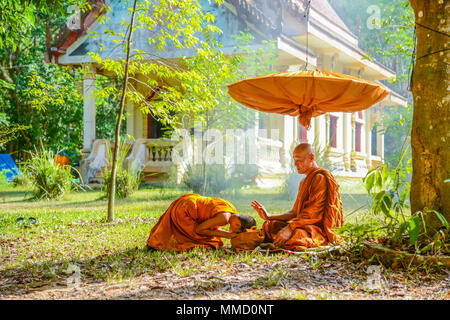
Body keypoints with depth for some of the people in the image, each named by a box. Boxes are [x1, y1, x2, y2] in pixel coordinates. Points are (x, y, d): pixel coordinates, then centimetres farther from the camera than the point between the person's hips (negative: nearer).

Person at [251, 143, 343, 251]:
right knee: (269, 225, 2)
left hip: (322, 230, -10)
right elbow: (295, 213, 20)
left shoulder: (321, 178, -10)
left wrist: (290, 228, -29)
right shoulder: (304, 182, 23)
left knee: (295, 236, -38)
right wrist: (269, 217, 11)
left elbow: (313, 213, -20)